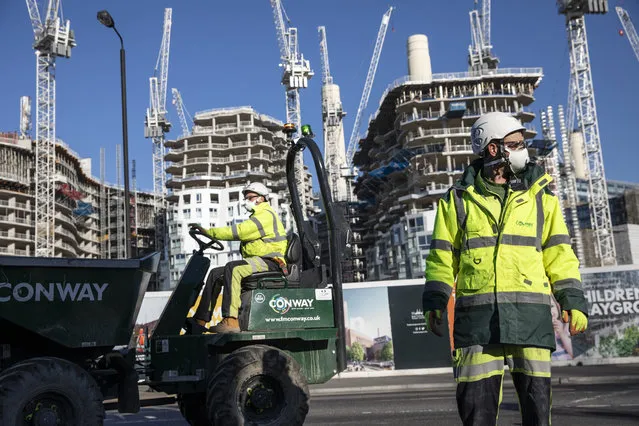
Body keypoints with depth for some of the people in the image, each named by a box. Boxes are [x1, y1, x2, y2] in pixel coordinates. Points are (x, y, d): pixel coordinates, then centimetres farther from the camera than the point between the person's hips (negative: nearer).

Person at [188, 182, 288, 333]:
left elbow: (238, 231, -18)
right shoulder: (257, 217, 28)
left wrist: (208, 231, -17)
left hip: (269, 262, -11)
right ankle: (200, 319, -2)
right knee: (215, 274, 3)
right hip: (258, 261, 11)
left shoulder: (266, 215, -8)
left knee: (233, 268, -34)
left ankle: (231, 321, -43)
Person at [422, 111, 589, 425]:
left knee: (536, 393, 5)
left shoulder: (539, 196, 12)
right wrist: (434, 302, 1)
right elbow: (442, 255, 8)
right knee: (477, 397, 1)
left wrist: (573, 301, 3)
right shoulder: (458, 199, 8)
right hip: (477, 314, -1)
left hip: (529, 312, 1)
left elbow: (558, 252, 10)